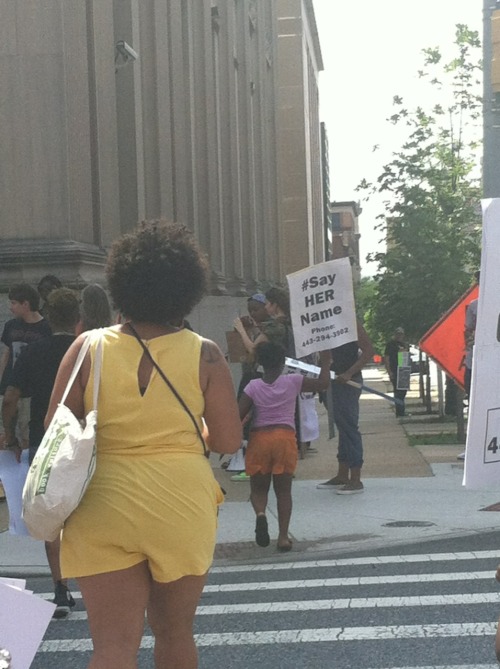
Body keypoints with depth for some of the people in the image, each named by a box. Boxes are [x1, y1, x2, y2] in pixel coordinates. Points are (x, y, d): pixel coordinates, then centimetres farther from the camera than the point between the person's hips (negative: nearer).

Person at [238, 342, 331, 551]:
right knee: (283, 490, 9)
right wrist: (325, 362, 20)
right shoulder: (293, 382, -1)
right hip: (285, 437, 0)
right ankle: (283, 536, 0)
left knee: (258, 488, 12)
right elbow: (323, 383, 6)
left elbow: (238, 416, -5)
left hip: (259, 438, 0)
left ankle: (260, 513, -21)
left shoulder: (253, 387, -1)